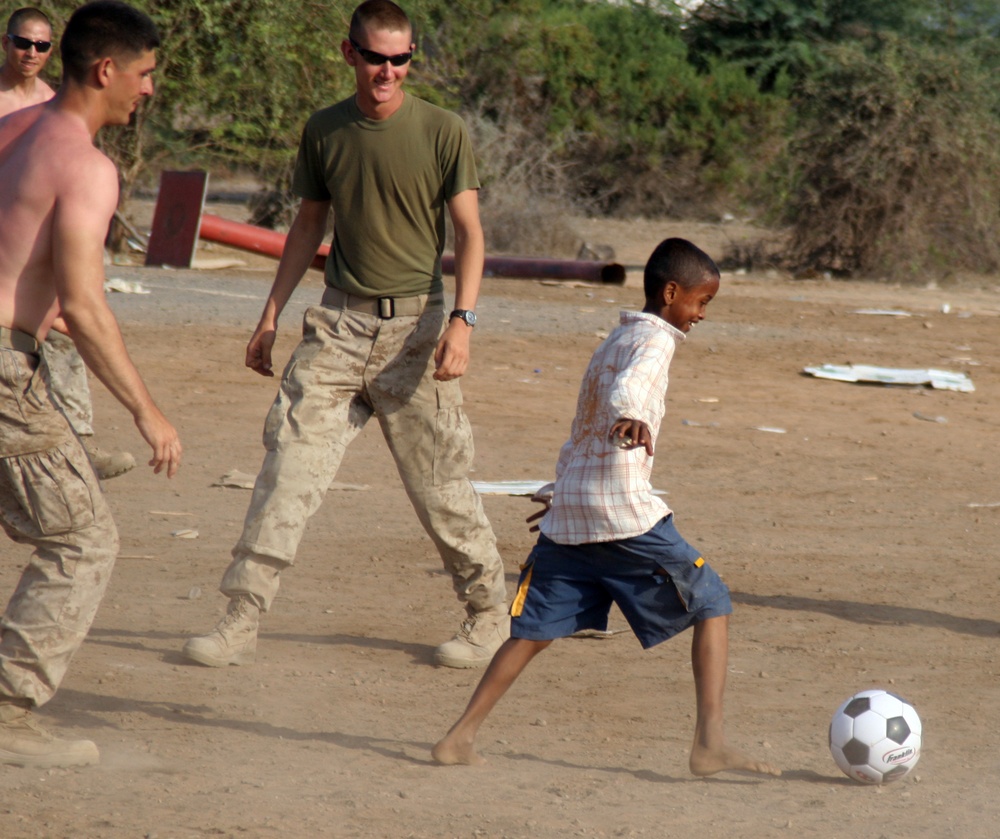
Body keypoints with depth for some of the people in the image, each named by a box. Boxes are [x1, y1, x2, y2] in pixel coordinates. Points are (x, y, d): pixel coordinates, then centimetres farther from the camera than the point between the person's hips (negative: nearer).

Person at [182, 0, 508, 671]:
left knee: (441, 487, 2)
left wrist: (462, 320, -18)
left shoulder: (443, 132, -5)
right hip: (340, 321, 3)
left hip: (414, 322, -3)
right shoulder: (324, 131, 7)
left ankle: (491, 615, 20)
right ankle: (242, 622, -6)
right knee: (289, 462, -7)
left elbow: (469, 233, -6)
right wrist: (271, 315, 14)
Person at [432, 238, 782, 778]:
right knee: (711, 607, 0)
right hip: (625, 511, -8)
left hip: (568, 510, 8)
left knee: (535, 628, 11)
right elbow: (630, 382, -27)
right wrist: (630, 415, -49)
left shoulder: (612, 343, 24)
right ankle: (709, 743, -10)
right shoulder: (654, 338, -3)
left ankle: (460, 737, 3)